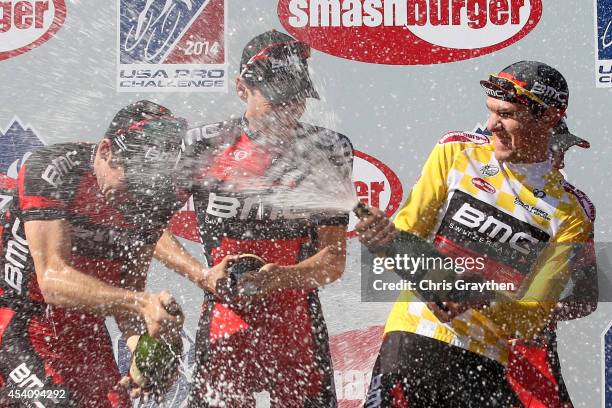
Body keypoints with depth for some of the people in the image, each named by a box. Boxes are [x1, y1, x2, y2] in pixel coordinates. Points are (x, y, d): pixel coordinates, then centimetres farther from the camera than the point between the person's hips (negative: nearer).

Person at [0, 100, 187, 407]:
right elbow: (53, 279, -31)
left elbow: (127, 288, -4)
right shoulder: (51, 169, -24)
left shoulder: (156, 199, -10)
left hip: (78, 323, 5)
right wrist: (141, 303, -43)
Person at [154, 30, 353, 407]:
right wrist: (202, 274, -10)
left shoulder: (329, 150, -1)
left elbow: (334, 261, -4)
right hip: (224, 323, 0)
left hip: (299, 324, 1)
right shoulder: (205, 146, -3)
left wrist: (281, 277, -22)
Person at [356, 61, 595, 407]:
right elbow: (407, 230, 2)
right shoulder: (456, 152, 3)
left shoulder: (571, 216, 0)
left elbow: (534, 318, -3)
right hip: (412, 341, 0)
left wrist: (483, 302, -22)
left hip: (484, 364, 0)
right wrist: (388, 239, -20)